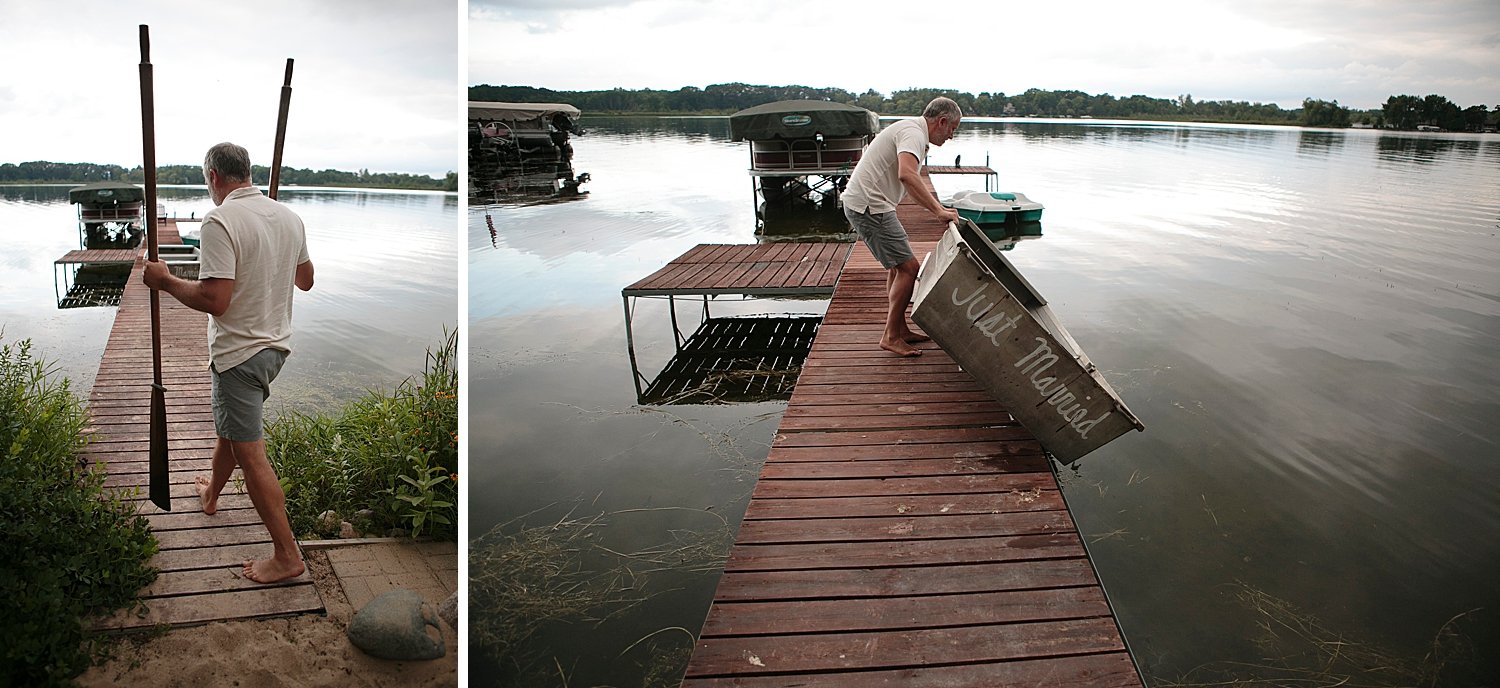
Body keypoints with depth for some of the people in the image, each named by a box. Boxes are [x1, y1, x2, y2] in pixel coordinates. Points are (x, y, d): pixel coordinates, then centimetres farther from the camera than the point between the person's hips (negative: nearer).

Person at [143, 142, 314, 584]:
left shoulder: (221, 221, -21)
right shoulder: (289, 217, 3)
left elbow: (214, 300, -27)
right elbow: (306, 280, 16)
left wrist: (166, 282, -10)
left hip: (240, 352, -8)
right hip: (276, 345, 8)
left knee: (249, 453, -3)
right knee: (229, 427, 29)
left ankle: (287, 555, 0)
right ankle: (211, 493, 53)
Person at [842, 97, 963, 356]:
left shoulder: (911, 130, 20)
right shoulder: (913, 133, -15)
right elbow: (907, 175, -34)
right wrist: (939, 210, -34)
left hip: (862, 204, 11)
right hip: (869, 206, -11)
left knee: (898, 266, 18)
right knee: (909, 267, -9)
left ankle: (900, 329, 26)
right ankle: (891, 336, -2)